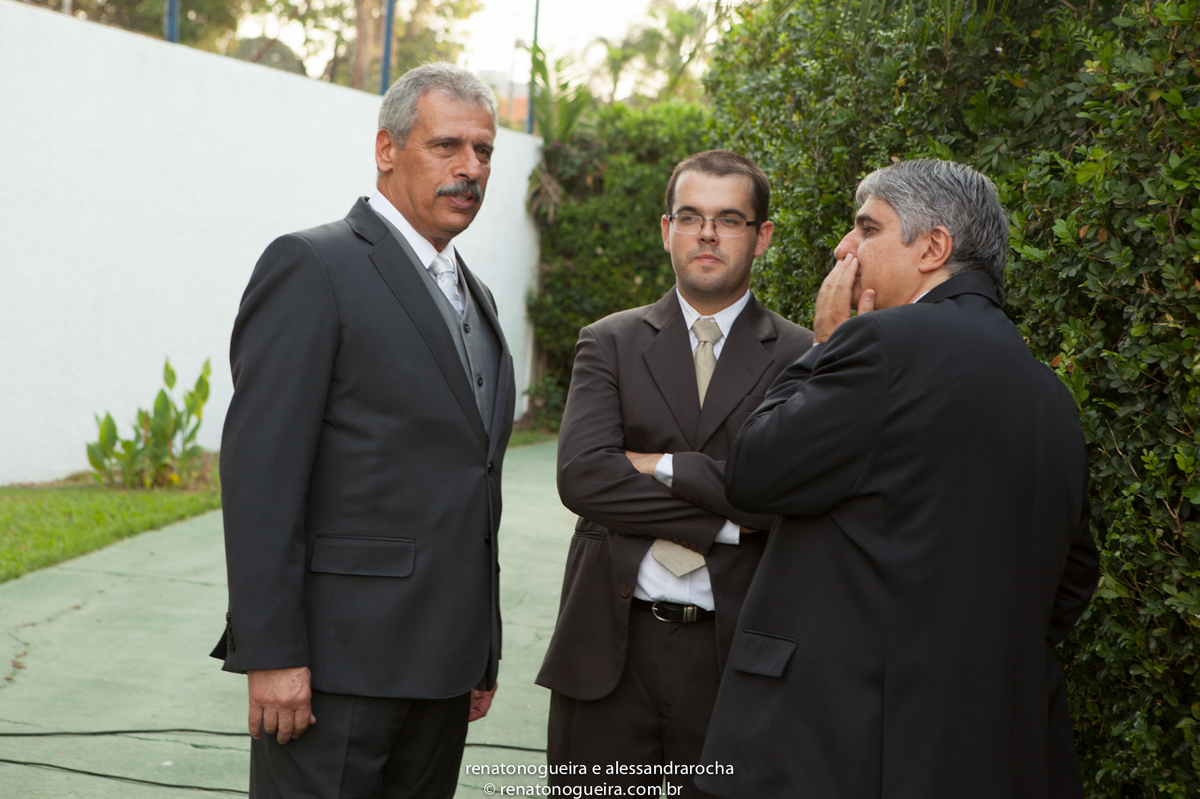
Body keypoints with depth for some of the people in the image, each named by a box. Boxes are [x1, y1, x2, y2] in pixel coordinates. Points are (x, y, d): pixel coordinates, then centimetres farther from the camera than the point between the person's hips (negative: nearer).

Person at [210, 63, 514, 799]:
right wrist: (272, 654, -18)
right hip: (334, 658, -7)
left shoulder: (474, 297, 19)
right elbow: (260, 469, -13)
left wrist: (483, 652, 17)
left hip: (440, 667, 7)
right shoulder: (312, 267, -6)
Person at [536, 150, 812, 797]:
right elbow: (581, 476, -9)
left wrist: (664, 468, -12)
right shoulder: (610, 343, 7)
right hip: (609, 648, 1)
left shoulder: (799, 357, 3)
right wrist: (726, 522, -11)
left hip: (738, 652, -1)